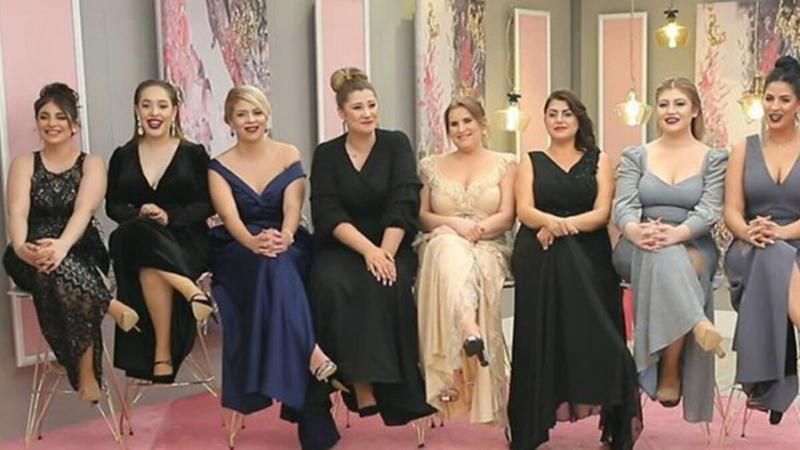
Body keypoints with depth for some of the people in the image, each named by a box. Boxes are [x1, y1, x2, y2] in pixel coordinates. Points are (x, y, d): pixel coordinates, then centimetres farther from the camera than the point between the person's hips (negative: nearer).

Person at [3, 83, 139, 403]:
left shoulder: (91, 164, 8)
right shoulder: (24, 164, 14)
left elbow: (83, 211, -12)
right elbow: (17, 212, -5)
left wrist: (62, 246, -34)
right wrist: (20, 247, -29)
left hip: (79, 252, -1)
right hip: (34, 258, 1)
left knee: (57, 268, -37)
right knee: (48, 266, -37)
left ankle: (86, 373, -29)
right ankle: (112, 306, -30)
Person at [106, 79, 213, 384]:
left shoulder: (194, 153, 6)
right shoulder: (123, 156, 13)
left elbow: (208, 204, 0)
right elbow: (113, 206, 10)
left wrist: (170, 217, -16)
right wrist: (138, 215, -12)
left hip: (186, 241, -2)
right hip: (138, 242, 2)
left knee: (151, 268, -35)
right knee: (136, 232, -36)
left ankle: (163, 353, -29)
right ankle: (190, 290, -35)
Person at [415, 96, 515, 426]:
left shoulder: (504, 163, 14)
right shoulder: (431, 167, 18)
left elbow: (506, 217, 4)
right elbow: (422, 217, 11)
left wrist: (474, 230, -14)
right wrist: (454, 224, -10)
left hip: (489, 249, 0)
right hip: (442, 246, 1)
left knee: (453, 262, -37)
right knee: (449, 246, -39)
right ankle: (469, 330, -56)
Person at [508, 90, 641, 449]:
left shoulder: (598, 161, 16)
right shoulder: (531, 161, 18)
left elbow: (602, 213, 2)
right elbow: (524, 211, 1)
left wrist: (561, 226, -16)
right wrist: (551, 221, -23)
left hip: (587, 257, 0)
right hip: (540, 261, 0)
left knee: (594, 334, -18)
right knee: (541, 334, -21)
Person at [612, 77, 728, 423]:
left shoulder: (714, 159, 10)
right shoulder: (635, 156, 13)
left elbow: (710, 210, -4)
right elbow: (623, 205, 0)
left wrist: (678, 232, -26)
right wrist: (636, 230, -25)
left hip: (694, 248, 0)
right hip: (639, 249, 1)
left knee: (669, 262, -35)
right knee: (664, 258, -36)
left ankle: (671, 370, -25)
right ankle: (699, 327, -51)